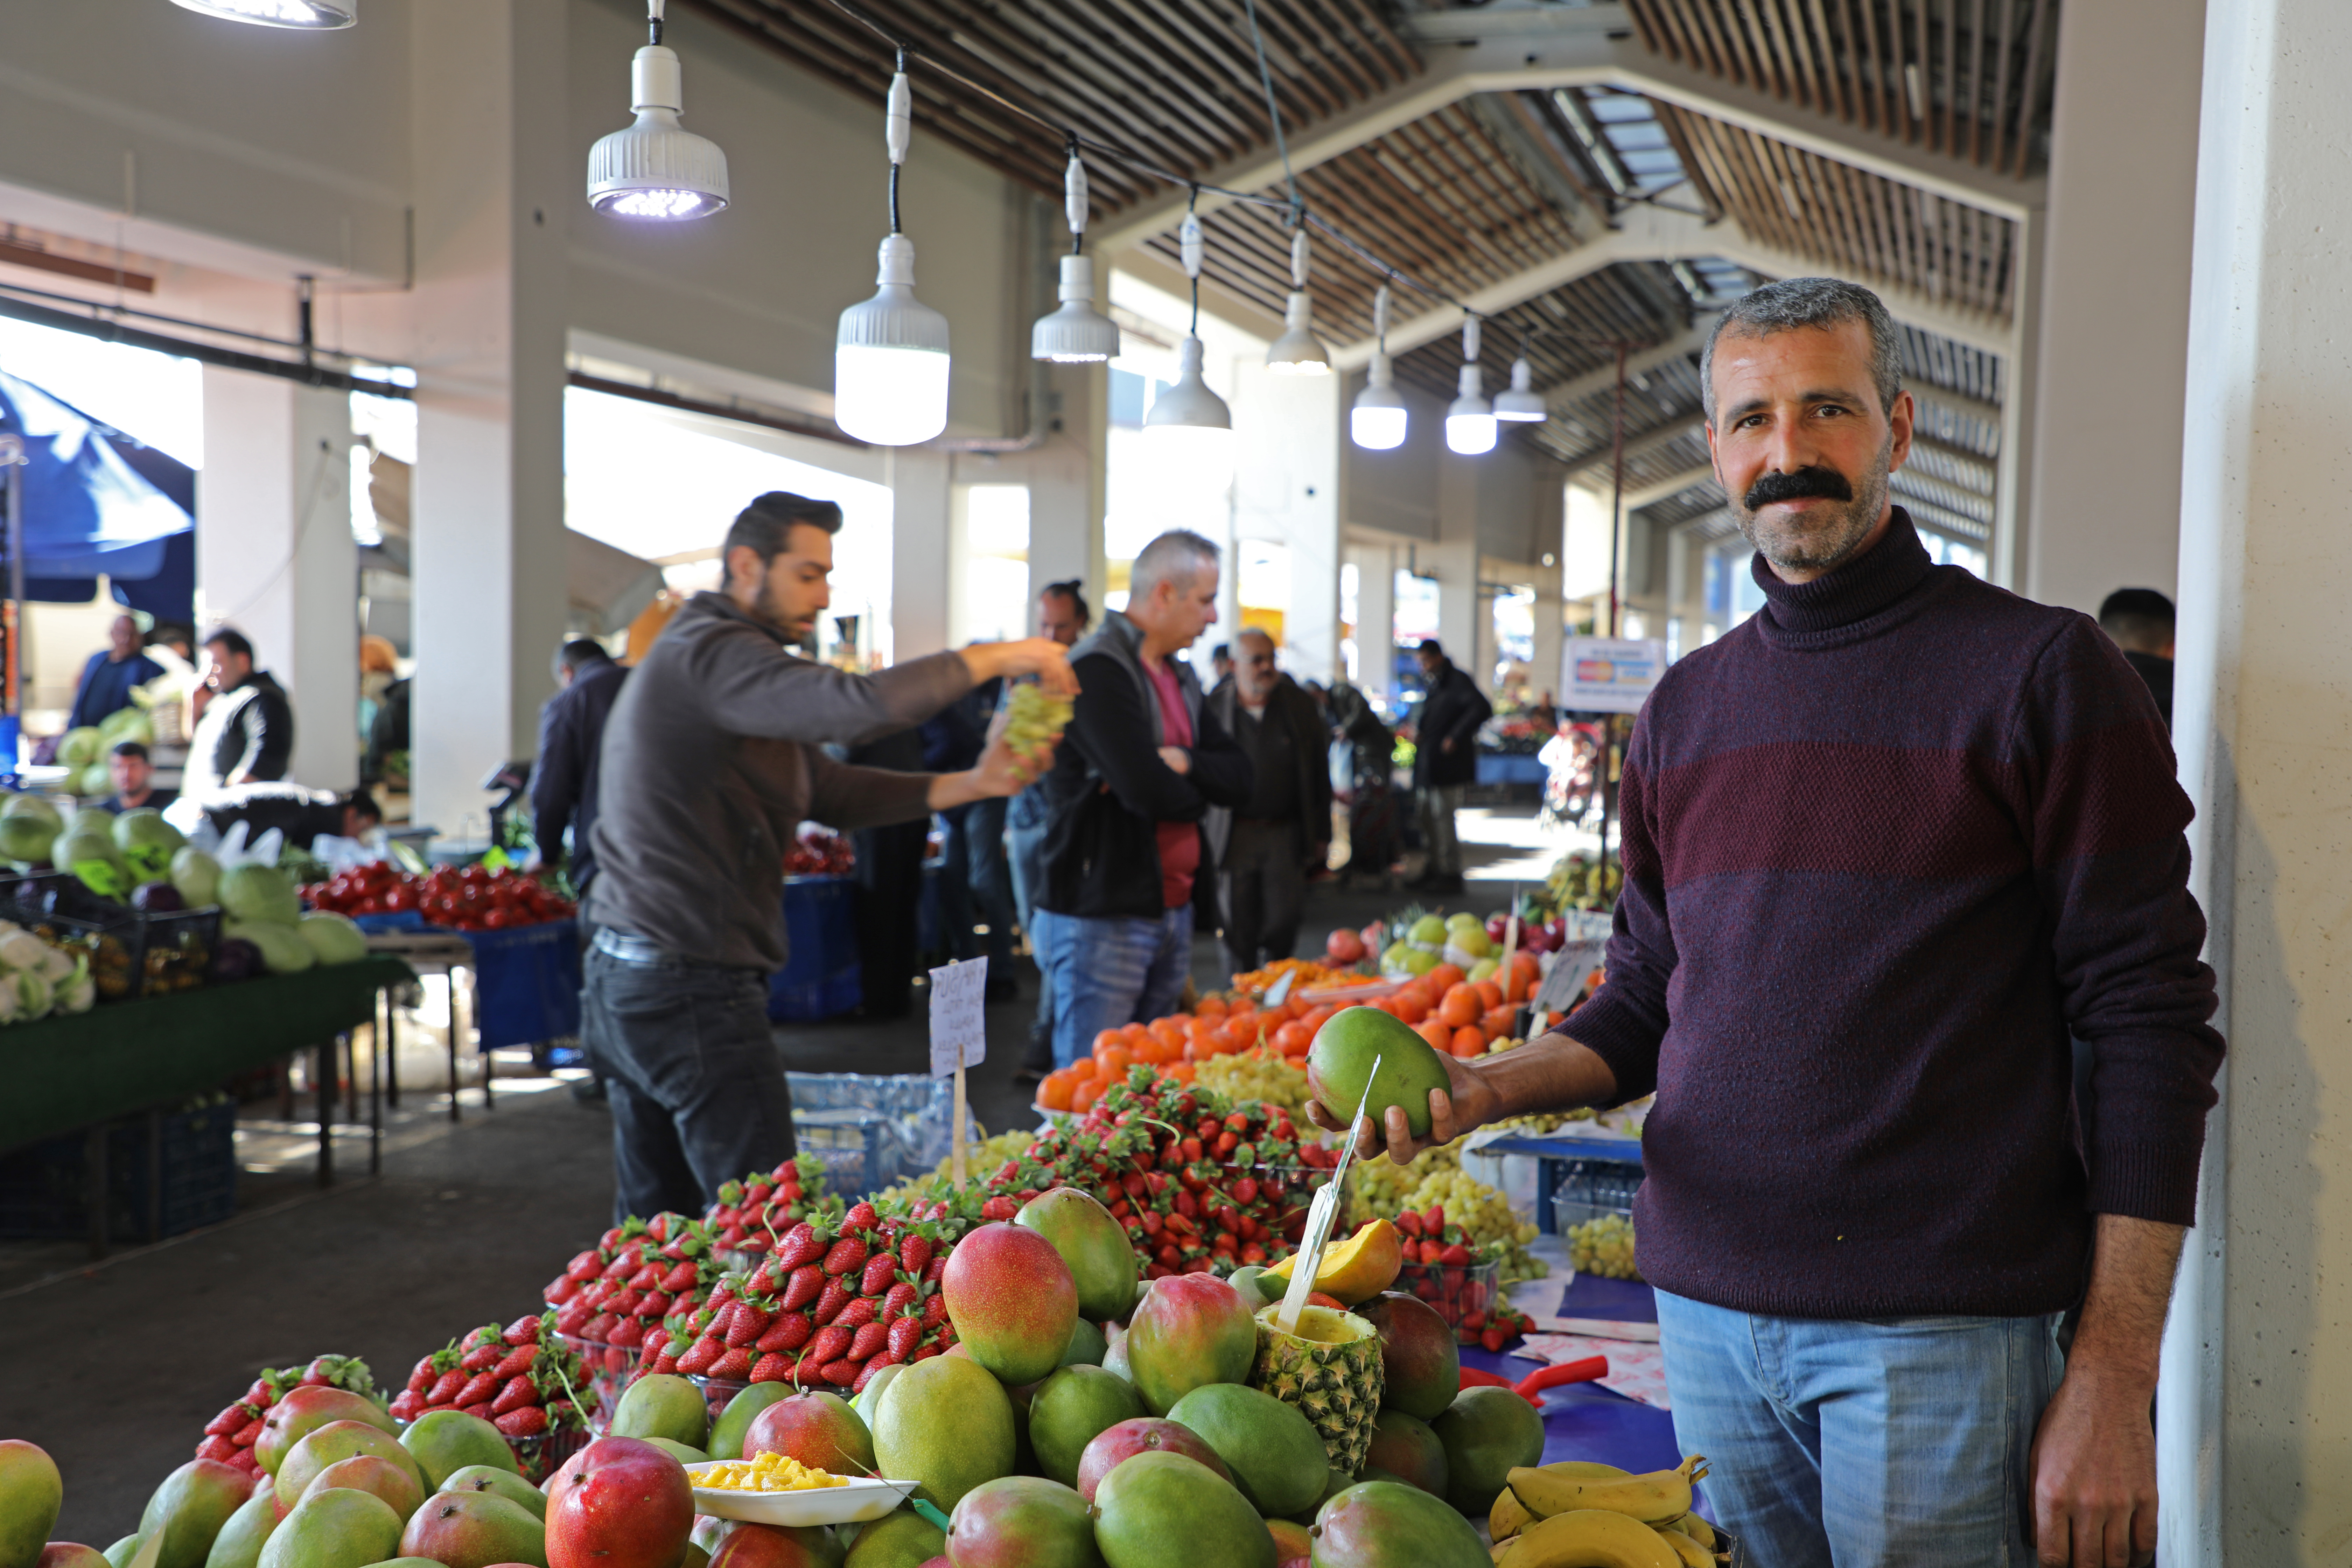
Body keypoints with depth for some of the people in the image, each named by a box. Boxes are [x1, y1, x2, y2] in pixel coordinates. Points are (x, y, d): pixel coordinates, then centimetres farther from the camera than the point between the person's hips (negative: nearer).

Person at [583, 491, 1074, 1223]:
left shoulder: (691, 656, 20)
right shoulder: (710, 654, -14)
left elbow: (831, 791, 13)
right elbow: (858, 706, -32)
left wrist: (971, 783, 0)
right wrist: (995, 657, -20)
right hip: (691, 992, -11)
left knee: (654, 1219, 15)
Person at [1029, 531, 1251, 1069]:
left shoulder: (1179, 676, 15)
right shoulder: (1097, 672, -16)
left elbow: (1239, 777, 9)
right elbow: (1148, 790, -25)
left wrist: (1183, 761, -12)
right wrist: (1197, 794, -2)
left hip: (1172, 913, 9)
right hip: (1103, 918, -9)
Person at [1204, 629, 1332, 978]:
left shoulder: (1299, 704, 6)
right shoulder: (1214, 706, 0)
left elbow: (1320, 775, 9)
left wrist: (1321, 836, 6)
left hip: (1286, 833, 1)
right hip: (1235, 833, -1)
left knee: (1283, 924, 0)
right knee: (1239, 930, 3)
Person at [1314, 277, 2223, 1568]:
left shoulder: (2039, 672, -5)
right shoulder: (1684, 710, 10)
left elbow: (2151, 1028, -8)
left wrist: (2112, 1382, -13)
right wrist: (1482, 1089, -4)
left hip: (1939, 1327, -4)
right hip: (1706, 1305, 5)